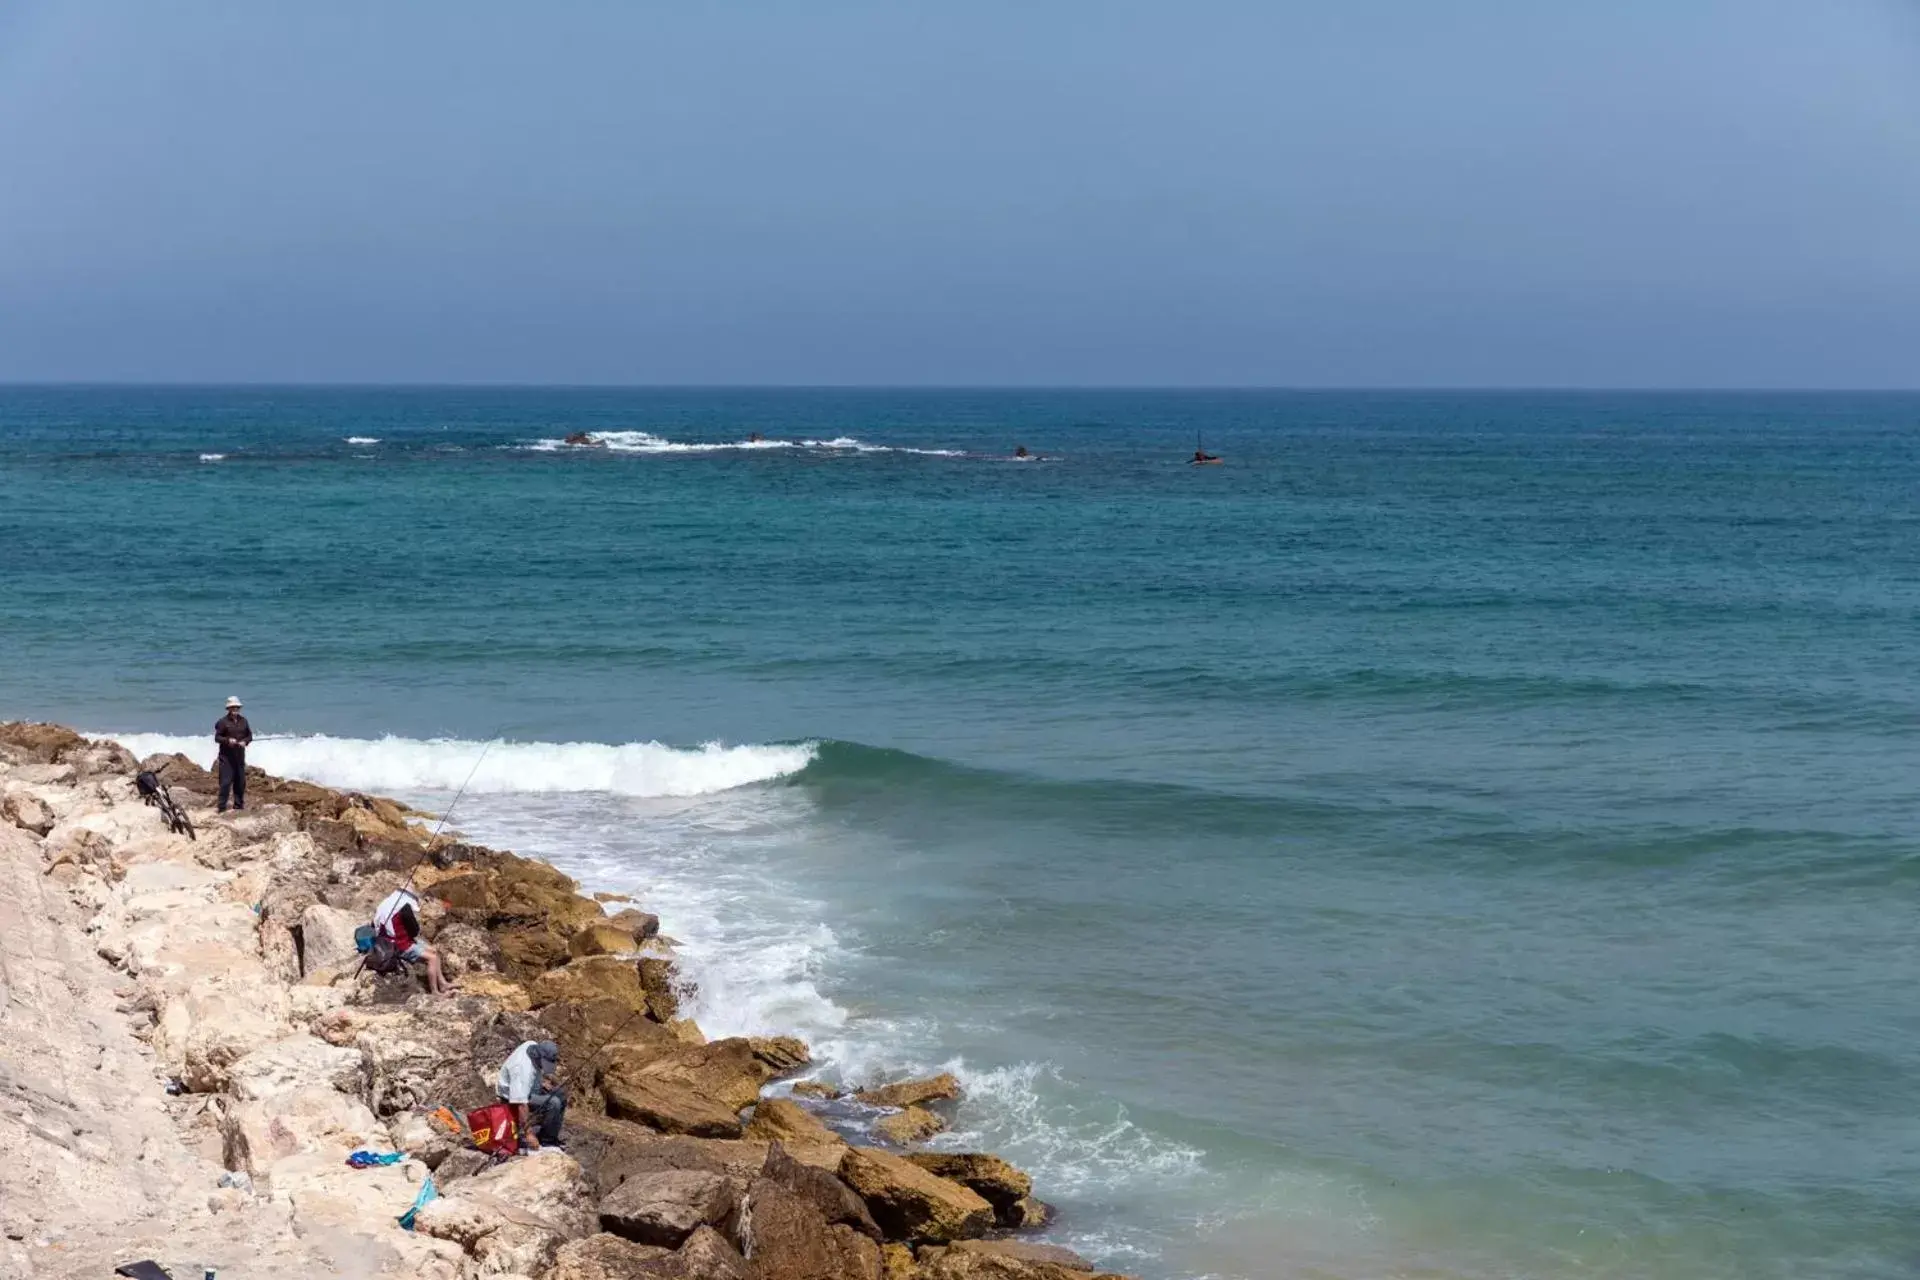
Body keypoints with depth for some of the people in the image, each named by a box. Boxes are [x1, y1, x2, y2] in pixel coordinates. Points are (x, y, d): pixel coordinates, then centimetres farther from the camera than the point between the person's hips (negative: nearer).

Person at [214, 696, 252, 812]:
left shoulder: (243, 721, 9)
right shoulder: (223, 722, -6)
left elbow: (249, 736, 13)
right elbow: (217, 737, -5)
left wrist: (244, 741, -7)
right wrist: (228, 740, -22)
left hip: (240, 756, 5)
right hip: (227, 756, -5)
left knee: (240, 781, 9)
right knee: (226, 782, -9)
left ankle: (239, 805, 20)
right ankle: (222, 806, -6)